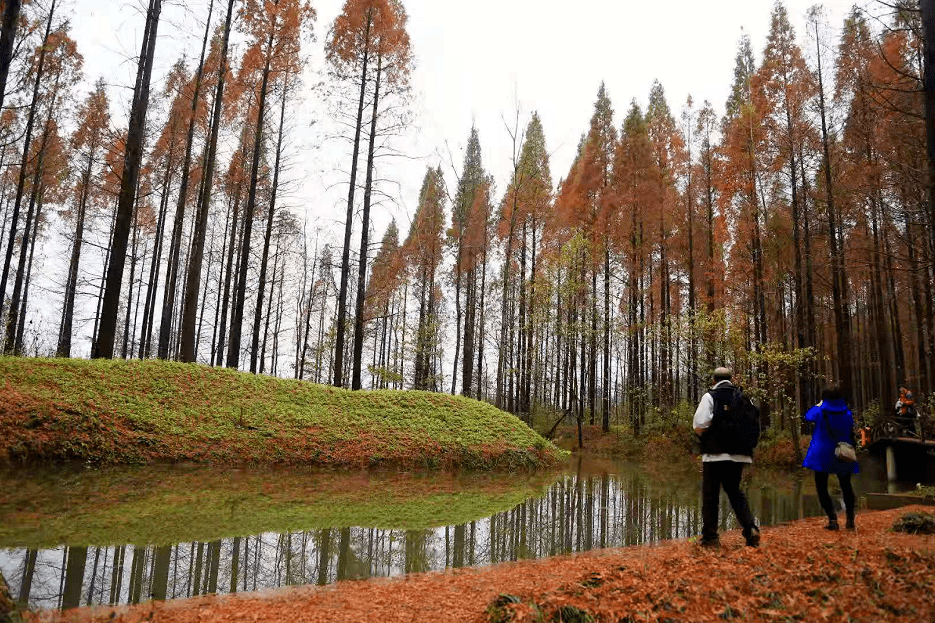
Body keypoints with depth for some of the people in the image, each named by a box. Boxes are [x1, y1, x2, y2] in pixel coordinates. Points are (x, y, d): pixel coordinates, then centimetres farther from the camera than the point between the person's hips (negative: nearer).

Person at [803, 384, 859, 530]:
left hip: (823, 455, -3)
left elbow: (807, 416, 9)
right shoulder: (847, 414, -4)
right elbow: (851, 434, 7)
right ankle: (850, 519, 19)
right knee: (846, 486, 20)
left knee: (822, 488, 4)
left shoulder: (820, 412, -12)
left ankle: (832, 518, -6)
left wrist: (818, 405, 18)